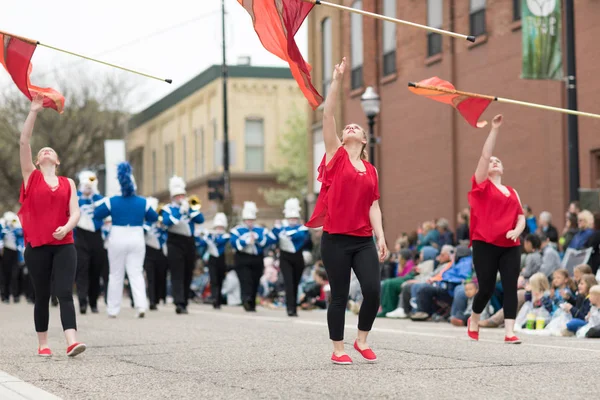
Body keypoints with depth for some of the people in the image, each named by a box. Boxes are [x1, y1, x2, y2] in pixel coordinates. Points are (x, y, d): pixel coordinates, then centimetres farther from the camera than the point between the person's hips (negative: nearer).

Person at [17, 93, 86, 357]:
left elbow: (75, 211, 3)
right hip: (37, 246, 0)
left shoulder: (68, 183, 12)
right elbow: (24, 142, -1)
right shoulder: (31, 177, 7)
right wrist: (34, 111, -5)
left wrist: (66, 227, -19)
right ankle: (43, 344, 14)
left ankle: (72, 342, -22)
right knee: (42, 296, 5)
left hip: (64, 246, 0)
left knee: (65, 293, -10)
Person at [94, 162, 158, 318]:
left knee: (116, 275, 9)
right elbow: (154, 218, 10)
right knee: (136, 273, 2)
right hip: (137, 240, 1)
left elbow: (97, 214, 1)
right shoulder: (143, 202, -3)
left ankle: (113, 310, 12)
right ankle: (141, 305, -16)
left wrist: (101, 203, 19)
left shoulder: (111, 201, -7)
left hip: (118, 240, -1)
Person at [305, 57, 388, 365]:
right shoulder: (336, 157, 3)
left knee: (373, 291, -6)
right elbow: (327, 115, -4)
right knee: (339, 296, 1)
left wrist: (380, 237, 1)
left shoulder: (371, 170, 12)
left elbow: (373, 204, 11)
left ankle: (362, 340, 16)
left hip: (363, 240, 3)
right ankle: (338, 350, 13)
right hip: (336, 239, -3)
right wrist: (337, 80, -6)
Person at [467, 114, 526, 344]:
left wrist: (516, 231, -9)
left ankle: (509, 332, -8)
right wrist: (495, 129, -7)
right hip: (485, 244, -4)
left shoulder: (512, 192, 17)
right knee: (487, 288, -3)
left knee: (510, 287, -6)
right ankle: (474, 321, 25)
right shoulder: (481, 185, 5)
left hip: (510, 246, 4)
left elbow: (521, 217, 14)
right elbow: (484, 155, -5)